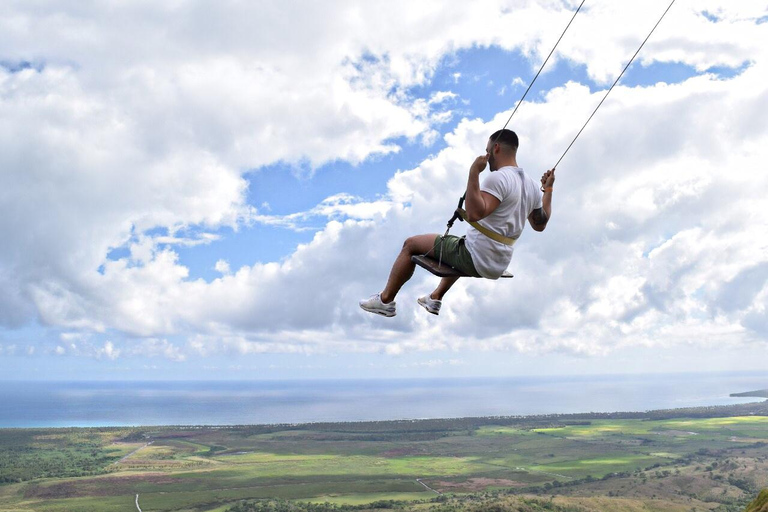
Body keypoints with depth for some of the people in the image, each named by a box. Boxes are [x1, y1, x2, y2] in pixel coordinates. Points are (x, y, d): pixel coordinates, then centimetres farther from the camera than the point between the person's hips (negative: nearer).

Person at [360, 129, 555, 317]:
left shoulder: (498, 178, -21)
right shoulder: (531, 185, 7)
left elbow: (474, 214, -35)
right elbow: (540, 224, 19)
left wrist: (474, 172, -31)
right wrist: (548, 189, 26)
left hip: (477, 261, -9)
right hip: (498, 264, 9)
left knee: (411, 244, 6)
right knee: (461, 250, 43)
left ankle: (385, 301, 16)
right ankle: (435, 299, 44)